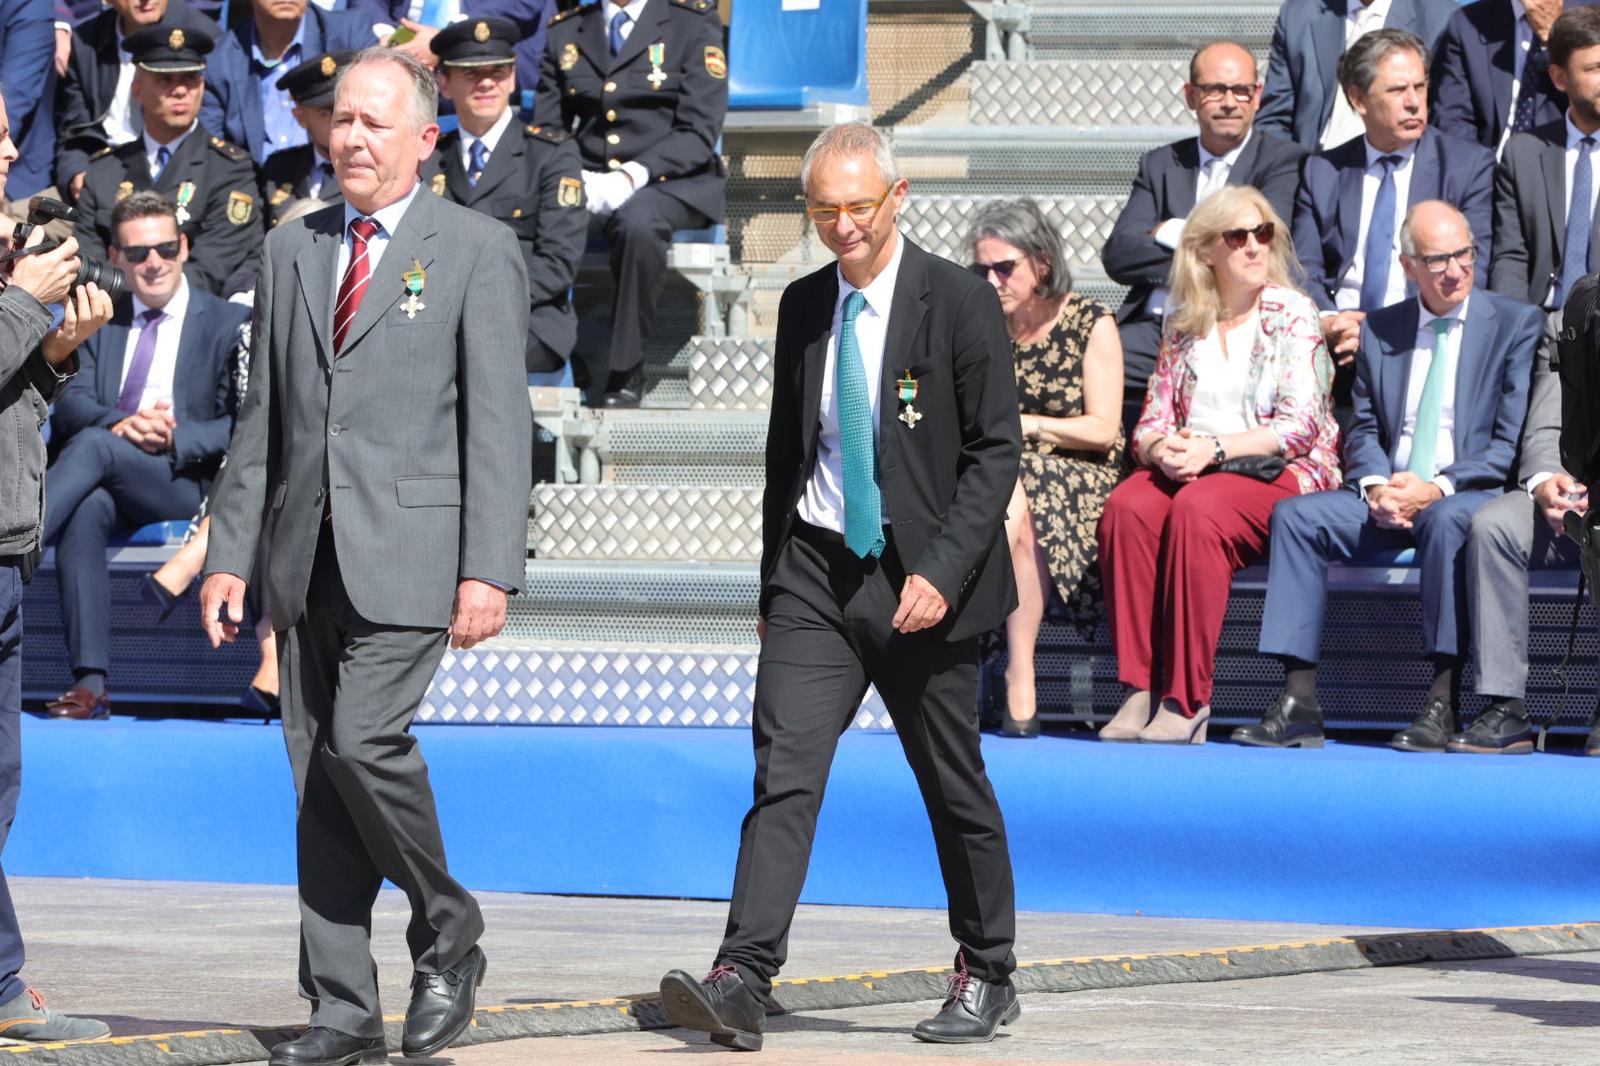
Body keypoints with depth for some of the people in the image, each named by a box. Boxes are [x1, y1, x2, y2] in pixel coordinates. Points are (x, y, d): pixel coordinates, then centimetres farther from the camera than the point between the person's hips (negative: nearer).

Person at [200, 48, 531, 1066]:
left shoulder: (476, 250, -1)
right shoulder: (292, 251, 14)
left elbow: (500, 421, -6)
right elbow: (262, 416, 17)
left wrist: (491, 570, -14)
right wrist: (230, 551, 10)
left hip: (411, 551, -5)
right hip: (310, 555, 5)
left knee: (363, 737, -19)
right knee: (316, 772, 3)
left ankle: (448, 934, 4)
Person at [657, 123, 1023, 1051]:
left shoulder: (959, 302, -6)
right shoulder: (803, 307, 9)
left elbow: (996, 452, -8)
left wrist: (943, 573, -17)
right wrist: (775, 582, 15)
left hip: (921, 579, -3)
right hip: (815, 573, 3)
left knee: (956, 789, 7)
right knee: (784, 774, -10)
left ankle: (988, 977, 23)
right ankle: (743, 981, -19)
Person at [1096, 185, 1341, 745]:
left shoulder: (1293, 315, 3)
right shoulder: (1183, 324, 16)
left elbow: (1299, 426, -7)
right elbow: (1152, 419, 14)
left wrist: (1215, 447, -18)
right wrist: (1161, 448, -10)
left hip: (1276, 470, -4)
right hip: (1186, 467, 4)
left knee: (1196, 510, -37)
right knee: (1126, 508, -30)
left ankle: (1186, 702, -35)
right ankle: (1139, 690, -31)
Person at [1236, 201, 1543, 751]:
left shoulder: (1516, 324, 3)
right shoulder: (1379, 330, 15)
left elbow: (1512, 442, -4)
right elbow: (1363, 432, 15)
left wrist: (1438, 488, -17)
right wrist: (1376, 486, -9)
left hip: (1469, 494, -4)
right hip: (1388, 499, 4)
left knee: (1449, 520, -38)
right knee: (1295, 515, -19)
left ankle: (1443, 706, -38)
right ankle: (1299, 704, -25)